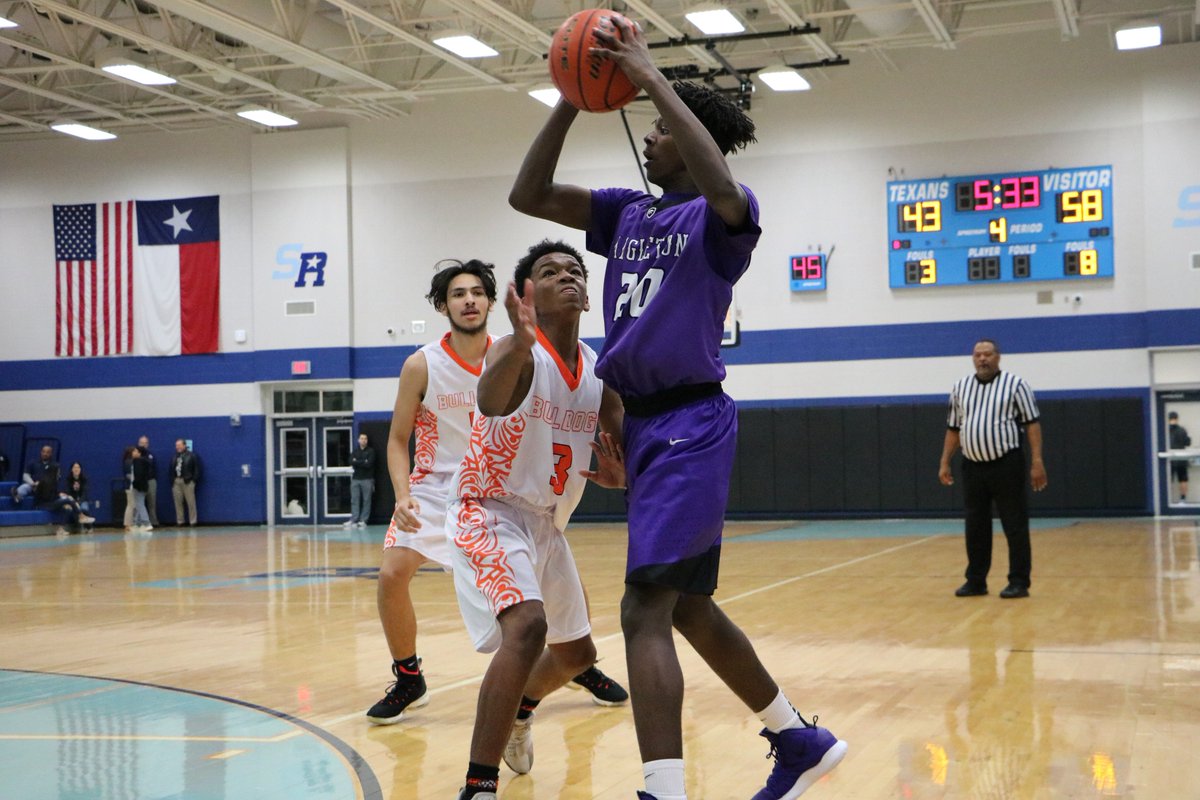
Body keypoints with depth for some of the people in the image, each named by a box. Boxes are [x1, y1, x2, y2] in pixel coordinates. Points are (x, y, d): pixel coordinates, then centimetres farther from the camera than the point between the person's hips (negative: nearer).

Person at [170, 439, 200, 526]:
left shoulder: (191, 456, 1)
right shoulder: (174, 457, 16)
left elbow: (197, 468, -1)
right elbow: (171, 470, 16)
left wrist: (194, 480, -8)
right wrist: (171, 481, 6)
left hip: (187, 482, -5)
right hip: (176, 482, 5)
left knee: (191, 502, -4)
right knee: (178, 502, 5)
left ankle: (193, 522, 0)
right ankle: (179, 521, 11)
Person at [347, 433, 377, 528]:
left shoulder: (371, 451, 4)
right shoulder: (355, 452, 16)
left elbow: (369, 464, -8)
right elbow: (351, 462, -1)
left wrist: (357, 462, -3)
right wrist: (363, 462, -7)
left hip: (367, 479, -3)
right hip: (355, 479, 3)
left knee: (366, 500, -4)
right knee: (354, 500, -2)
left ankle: (363, 520, -3)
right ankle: (353, 519, -3)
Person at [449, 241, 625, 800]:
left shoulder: (601, 373, -1)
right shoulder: (517, 355, -21)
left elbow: (626, 453, 8)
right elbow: (489, 400, -45)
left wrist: (620, 474, -18)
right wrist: (519, 344, -67)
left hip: (547, 523, 8)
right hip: (488, 512, -8)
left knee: (576, 652, 21)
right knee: (526, 626, -32)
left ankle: (519, 712, 53)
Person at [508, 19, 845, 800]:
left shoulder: (723, 217, -6)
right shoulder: (628, 213, 14)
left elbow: (721, 185, -31)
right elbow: (528, 196, 10)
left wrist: (652, 78, -25)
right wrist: (572, 100, 1)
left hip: (689, 424, -9)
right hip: (644, 421, 9)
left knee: (645, 610, -15)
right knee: (686, 605, 17)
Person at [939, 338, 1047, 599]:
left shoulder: (1015, 384, -3)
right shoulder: (960, 388, 11)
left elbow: (1032, 424, -5)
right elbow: (953, 429, 16)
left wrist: (1037, 462, -12)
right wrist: (945, 463, 10)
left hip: (1006, 465, -4)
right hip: (972, 467, 4)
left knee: (1015, 526, -1)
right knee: (975, 527, 9)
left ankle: (1019, 582, 4)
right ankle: (976, 581, 18)